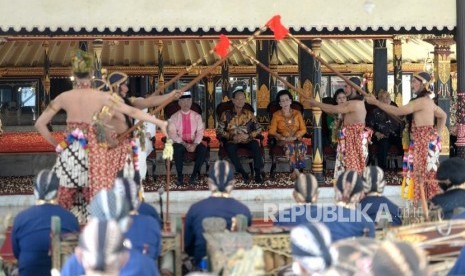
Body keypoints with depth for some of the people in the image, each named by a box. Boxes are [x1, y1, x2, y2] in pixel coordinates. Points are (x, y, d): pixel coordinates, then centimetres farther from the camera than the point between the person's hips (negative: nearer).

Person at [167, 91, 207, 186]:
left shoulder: (197, 116, 7)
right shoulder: (174, 117, 1)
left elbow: (200, 132, -1)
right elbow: (172, 134, -7)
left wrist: (195, 144, -20)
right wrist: (184, 144, -20)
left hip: (194, 143, 2)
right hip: (180, 143, -1)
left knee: (203, 149, -30)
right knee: (177, 149, -36)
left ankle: (195, 174, -19)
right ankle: (180, 176, -25)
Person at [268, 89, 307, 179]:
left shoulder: (297, 113, 14)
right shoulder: (276, 115, 8)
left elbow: (303, 129, 7)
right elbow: (272, 131, 0)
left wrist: (295, 136, -12)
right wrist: (282, 137, -16)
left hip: (296, 139, 2)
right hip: (283, 141, -2)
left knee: (302, 146, -34)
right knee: (289, 146, -38)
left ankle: (296, 170, -31)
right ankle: (296, 170, -33)